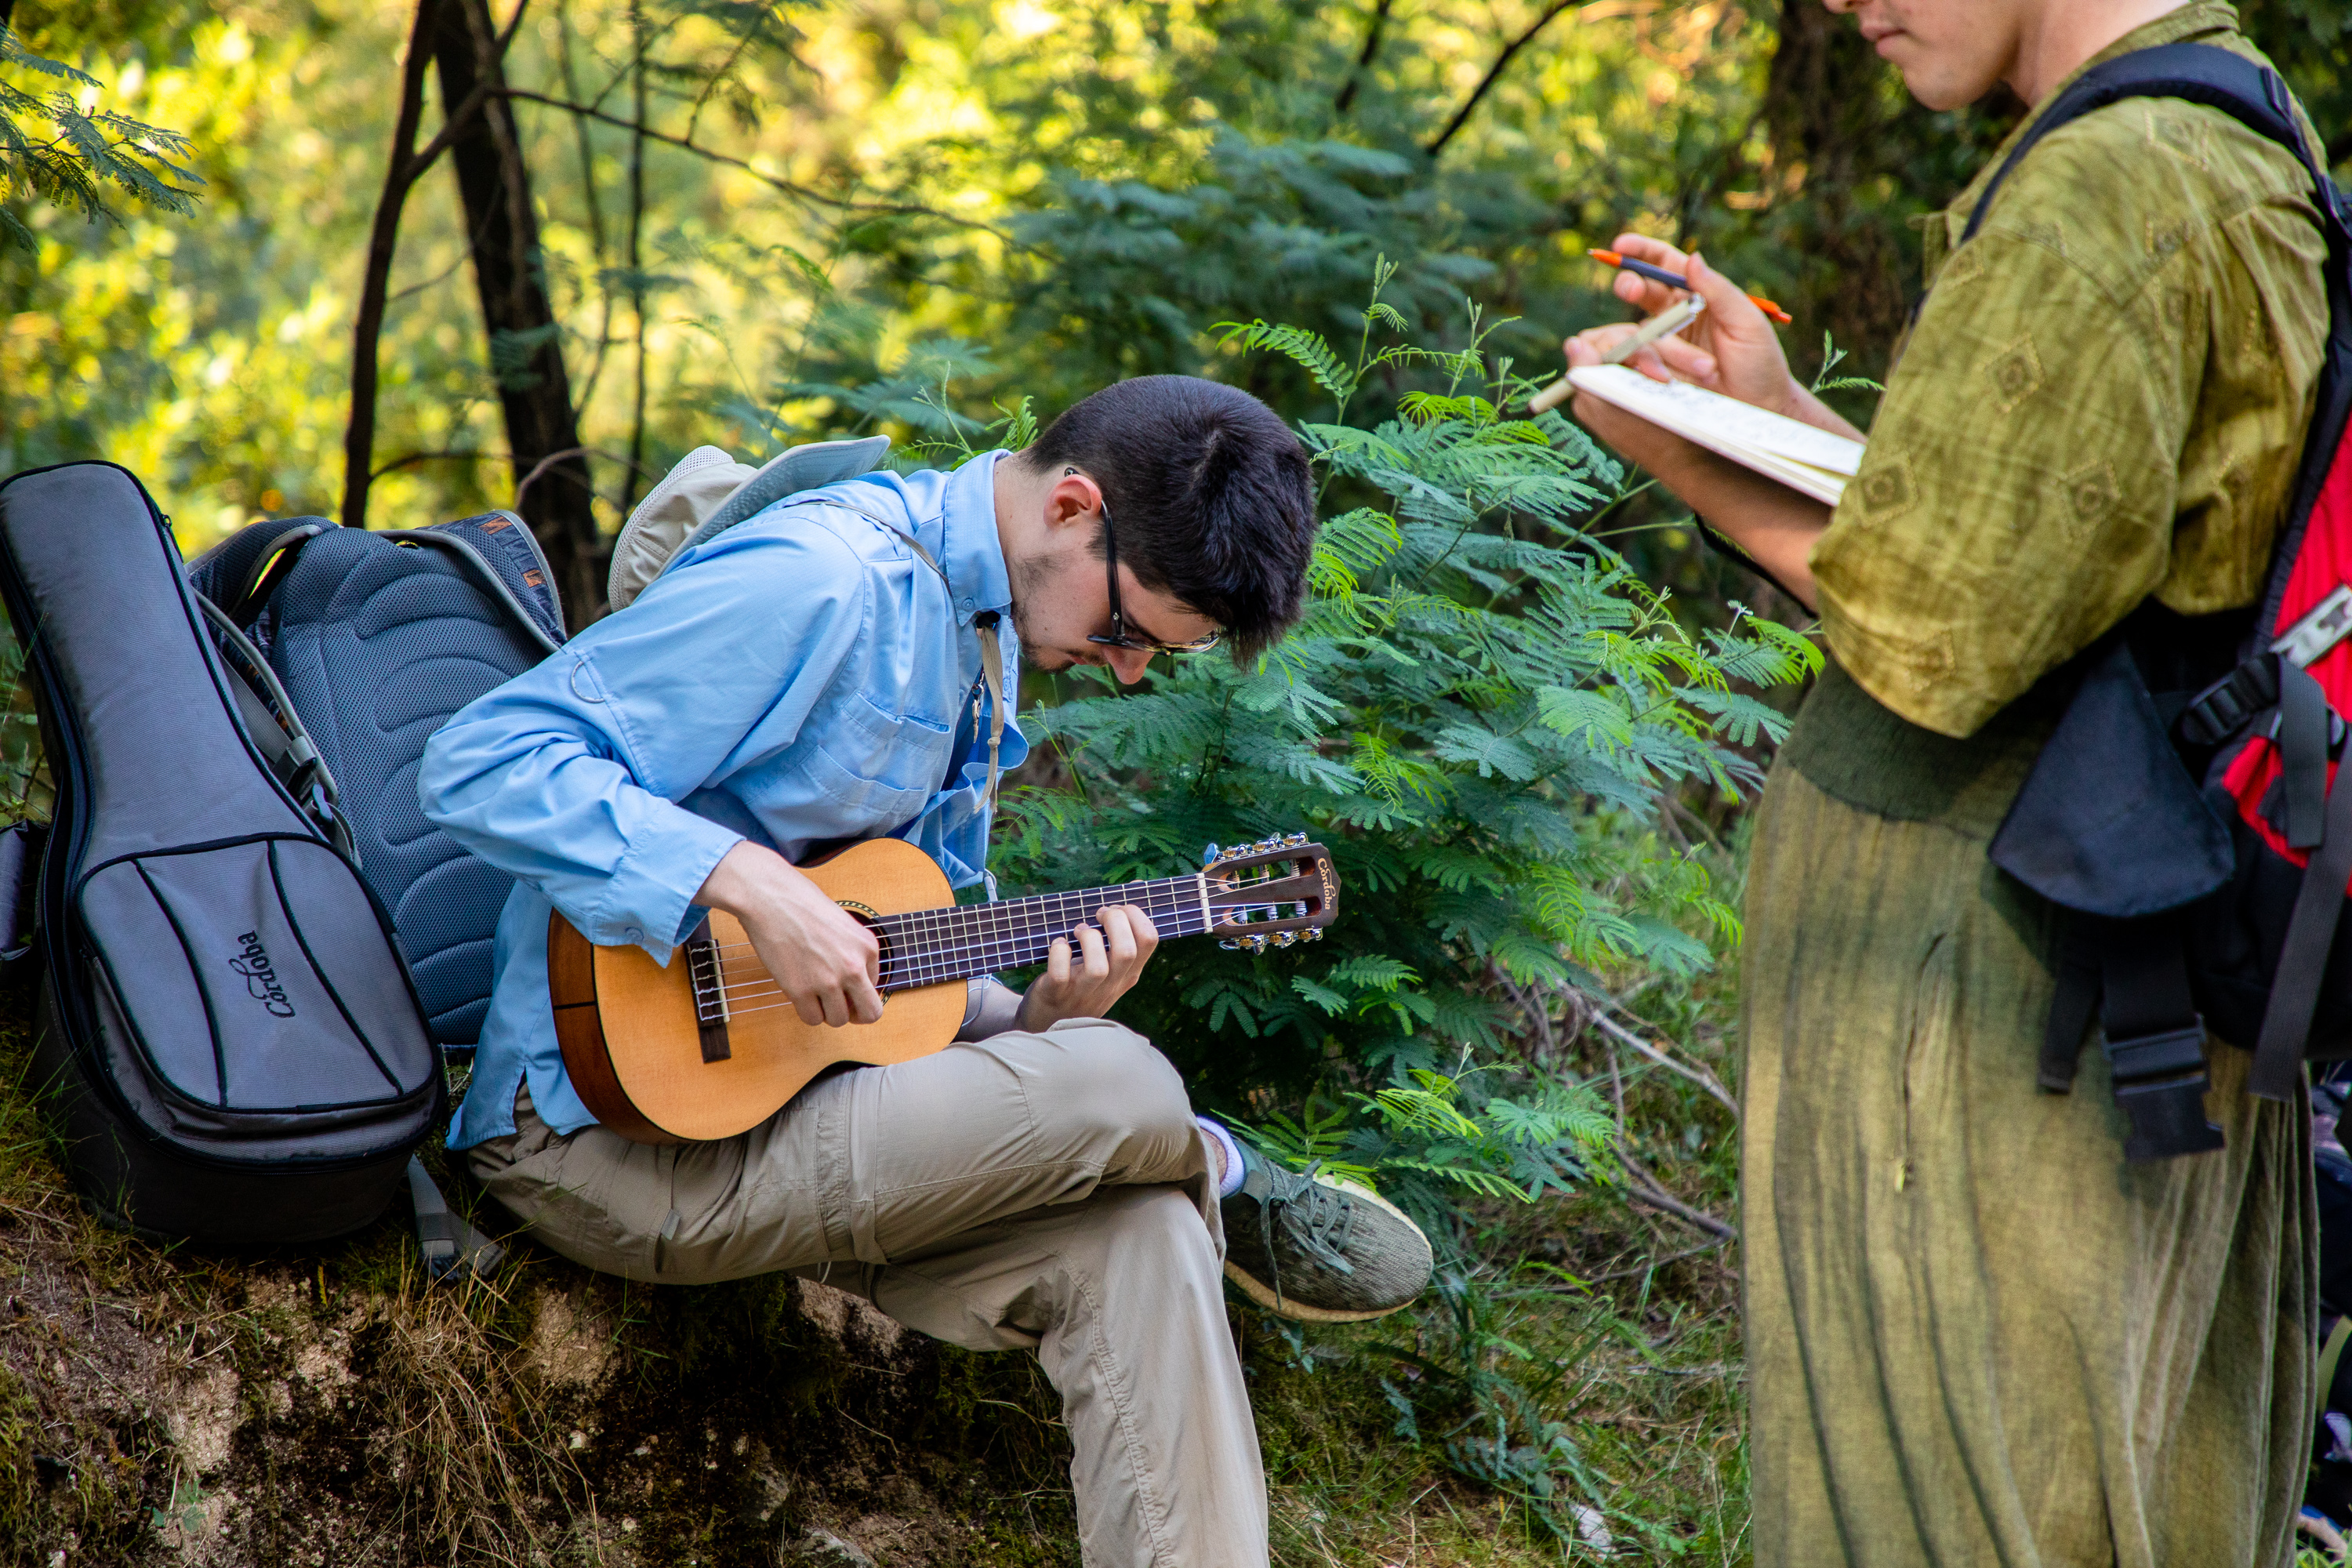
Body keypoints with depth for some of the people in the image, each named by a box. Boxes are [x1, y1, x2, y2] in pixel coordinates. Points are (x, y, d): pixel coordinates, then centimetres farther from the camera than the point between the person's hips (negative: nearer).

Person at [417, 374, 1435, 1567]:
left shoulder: (981, 629, 14)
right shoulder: (826, 581, -17)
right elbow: (481, 762, -23)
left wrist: (1034, 1016, -3)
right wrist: (750, 883, -31)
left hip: (788, 1088, 9)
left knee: (1140, 1238, -17)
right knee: (1121, 1094, -23)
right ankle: (1233, 1194, 11)